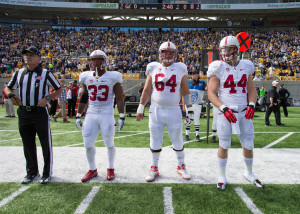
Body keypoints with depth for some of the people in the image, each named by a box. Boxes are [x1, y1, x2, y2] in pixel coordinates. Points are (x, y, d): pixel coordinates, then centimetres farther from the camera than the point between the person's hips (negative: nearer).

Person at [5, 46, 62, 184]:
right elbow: (8, 88, 20)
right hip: (23, 114, 5)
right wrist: (11, 95, -2)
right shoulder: (19, 73, 10)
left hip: (40, 112, -4)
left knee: (46, 144, 1)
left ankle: (47, 173, 16)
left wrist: (47, 98, -13)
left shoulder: (45, 74, -2)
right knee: (28, 145, 14)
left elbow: (59, 89, 3)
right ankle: (32, 172, 29)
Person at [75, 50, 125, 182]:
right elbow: (83, 98, 15)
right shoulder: (86, 77, 7)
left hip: (107, 115, -3)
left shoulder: (112, 77, -4)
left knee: (109, 144, 7)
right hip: (91, 115, 4)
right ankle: (92, 170, 24)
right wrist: (78, 116, 13)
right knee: (88, 145, 4)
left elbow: (119, 99, -2)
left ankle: (110, 169, 27)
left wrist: (122, 117, -5)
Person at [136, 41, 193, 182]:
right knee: (155, 141, 9)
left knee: (177, 141, 8)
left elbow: (185, 91, 8)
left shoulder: (180, 69, 2)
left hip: (174, 111, -1)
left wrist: (190, 109, 6)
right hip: (156, 111, 1)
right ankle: (154, 168, 24)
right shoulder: (153, 68, 4)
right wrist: (140, 109, 7)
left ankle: (181, 167, 27)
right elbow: (147, 90, 8)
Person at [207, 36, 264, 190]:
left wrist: (251, 105, -6)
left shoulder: (246, 67, 7)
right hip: (226, 113, -3)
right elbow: (211, 93, -8)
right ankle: (222, 176, 24)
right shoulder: (218, 68, -5)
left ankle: (249, 173, 35)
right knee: (224, 146, 5)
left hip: (244, 113, 4)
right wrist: (224, 109, -20)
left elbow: (251, 90, 12)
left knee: (248, 145, 12)